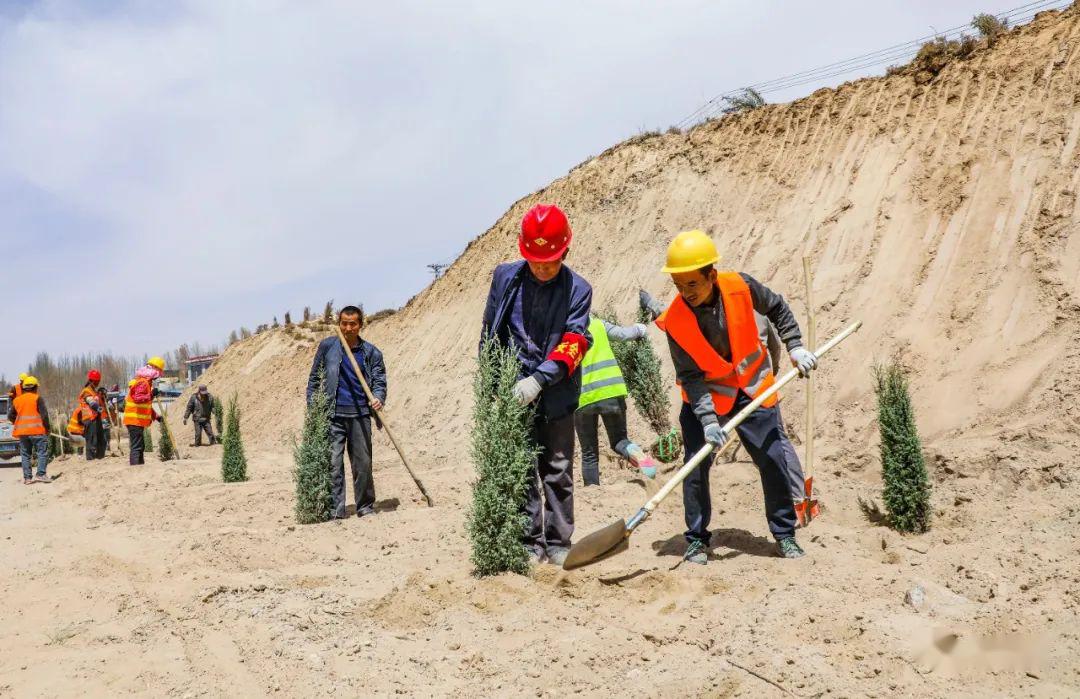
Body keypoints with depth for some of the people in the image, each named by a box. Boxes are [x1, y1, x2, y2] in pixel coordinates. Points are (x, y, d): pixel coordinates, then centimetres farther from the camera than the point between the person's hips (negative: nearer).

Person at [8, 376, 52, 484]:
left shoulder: (16, 400, 11)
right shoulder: (37, 398, -4)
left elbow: (10, 416, 13)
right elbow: (44, 414, -11)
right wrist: (48, 427, -1)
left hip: (22, 432, 5)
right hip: (37, 431, -5)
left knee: (25, 455, 10)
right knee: (42, 453, -1)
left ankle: (27, 477, 9)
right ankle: (40, 474, -12)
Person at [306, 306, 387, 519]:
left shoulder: (371, 352, 7)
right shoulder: (327, 346, 5)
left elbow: (379, 380, 8)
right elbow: (314, 378, 10)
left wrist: (378, 398, -14)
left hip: (360, 415, 1)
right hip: (332, 415, -1)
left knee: (363, 464, 6)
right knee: (333, 463, -4)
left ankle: (366, 507, 19)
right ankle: (336, 510, 3)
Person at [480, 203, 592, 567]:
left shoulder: (578, 289, -4)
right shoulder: (505, 277, 3)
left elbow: (574, 344, -14)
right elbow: (489, 334, 11)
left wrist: (538, 379, -25)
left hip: (556, 396, -1)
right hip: (513, 393, 1)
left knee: (558, 472, 7)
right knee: (521, 471, 4)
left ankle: (558, 543, 18)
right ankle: (531, 543, 13)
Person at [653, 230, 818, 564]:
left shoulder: (740, 287, -19)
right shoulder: (675, 321, -22)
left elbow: (778, 308, 2)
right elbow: (691, 376, -20)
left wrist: (795, 348, -3)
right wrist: (708, 419, -29)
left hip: (753, 389, 2)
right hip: (703, 397, -1)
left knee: (773, 459, 2)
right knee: (695, 466, -7)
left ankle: (784, 533, 19)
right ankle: (696, 539, 9)